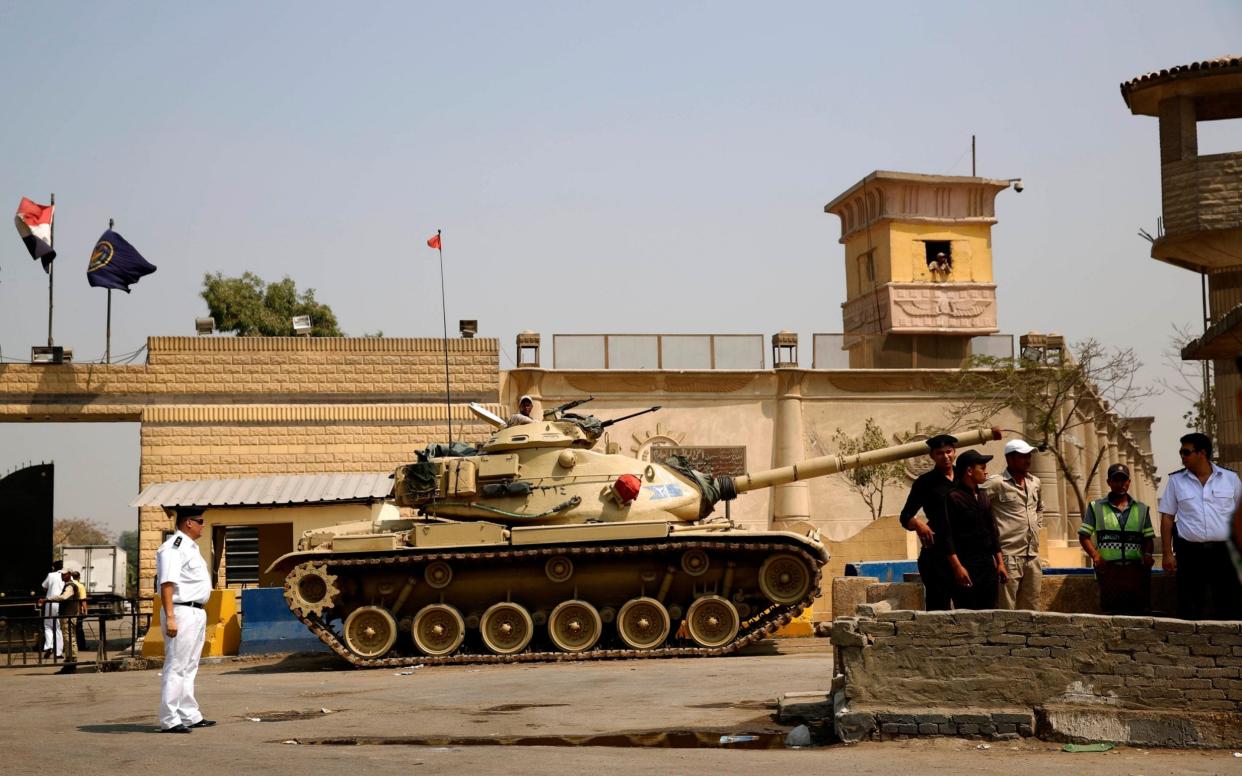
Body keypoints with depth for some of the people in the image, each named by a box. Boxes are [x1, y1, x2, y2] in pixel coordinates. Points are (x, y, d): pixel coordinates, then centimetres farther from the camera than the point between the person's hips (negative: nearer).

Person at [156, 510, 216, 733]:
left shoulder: (190, 547, 18)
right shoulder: (173, 548, -14)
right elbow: (166, 584, -21)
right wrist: (170, 617, -27)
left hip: (196, 613, 11)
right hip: (181, 613, -11)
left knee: (189, 667, 15)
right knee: (175, 667, -7)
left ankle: (190, 716, 23)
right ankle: (169, 721, -5)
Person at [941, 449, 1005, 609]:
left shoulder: (983, 496, 15)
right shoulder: (953, 497, -8)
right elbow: (946, 535, -13)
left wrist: (1000, 562, 15)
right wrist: (957, 567, -18)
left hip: (988, 566, 7)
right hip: (966, 567, -7)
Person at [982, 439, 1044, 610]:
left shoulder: (1034, 483, 13)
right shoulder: (996, 483, -10)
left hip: (1032, 556, 7)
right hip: (1009, 557, -7)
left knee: (1031, 608, 12)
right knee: (1005, 609, -7)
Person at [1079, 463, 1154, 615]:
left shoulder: (1141, 509, 18)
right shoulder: (1096, 507, 11)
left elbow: (1148, 538, 15)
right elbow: (1084, 536, 6)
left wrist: (1148, 554, -6)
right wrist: (1095, 556, -11)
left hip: (1136, 570, 2)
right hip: (1109, 570, -2)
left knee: (1140, 612, -5)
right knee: (1111, 613, -6)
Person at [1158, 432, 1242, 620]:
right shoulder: (1176, 481, 6)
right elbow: (1167, 518, 6)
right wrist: (1167, 554, -1)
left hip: (1224, 553, 0)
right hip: (1190, 553, 0)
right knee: (1190, 611, 1)